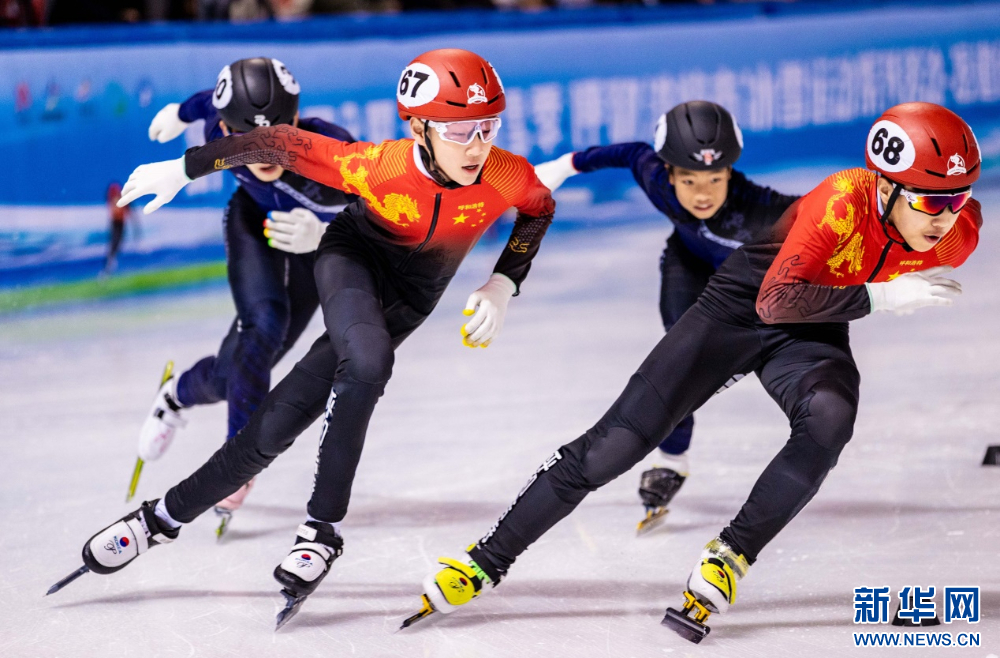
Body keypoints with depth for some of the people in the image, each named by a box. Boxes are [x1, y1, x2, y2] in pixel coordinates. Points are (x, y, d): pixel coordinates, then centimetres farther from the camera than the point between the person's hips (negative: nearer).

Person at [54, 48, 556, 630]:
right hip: (353, 259, -3)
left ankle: (163, 518, 8)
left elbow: (541, 209, -1)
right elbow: (280, 145, -19)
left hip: (411, 297, 3)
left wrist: (503, 286, -11)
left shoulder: (507, 176, -26)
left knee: (280, 424, -5)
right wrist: (183, 168, -12)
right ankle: (324, 527, -15)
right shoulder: (379, 167, -32)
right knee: (367, 362, -32)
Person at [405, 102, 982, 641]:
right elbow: (775, 302, -39)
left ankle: (732, 557, -17)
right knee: (617, 444, -7)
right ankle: (487, 561, 7)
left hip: (813, 330, 4)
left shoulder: (958, 229, -19)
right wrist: (878, 297, -41)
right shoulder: (842, 202, -34)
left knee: (831, 418, -33)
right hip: (745, 302, -3)